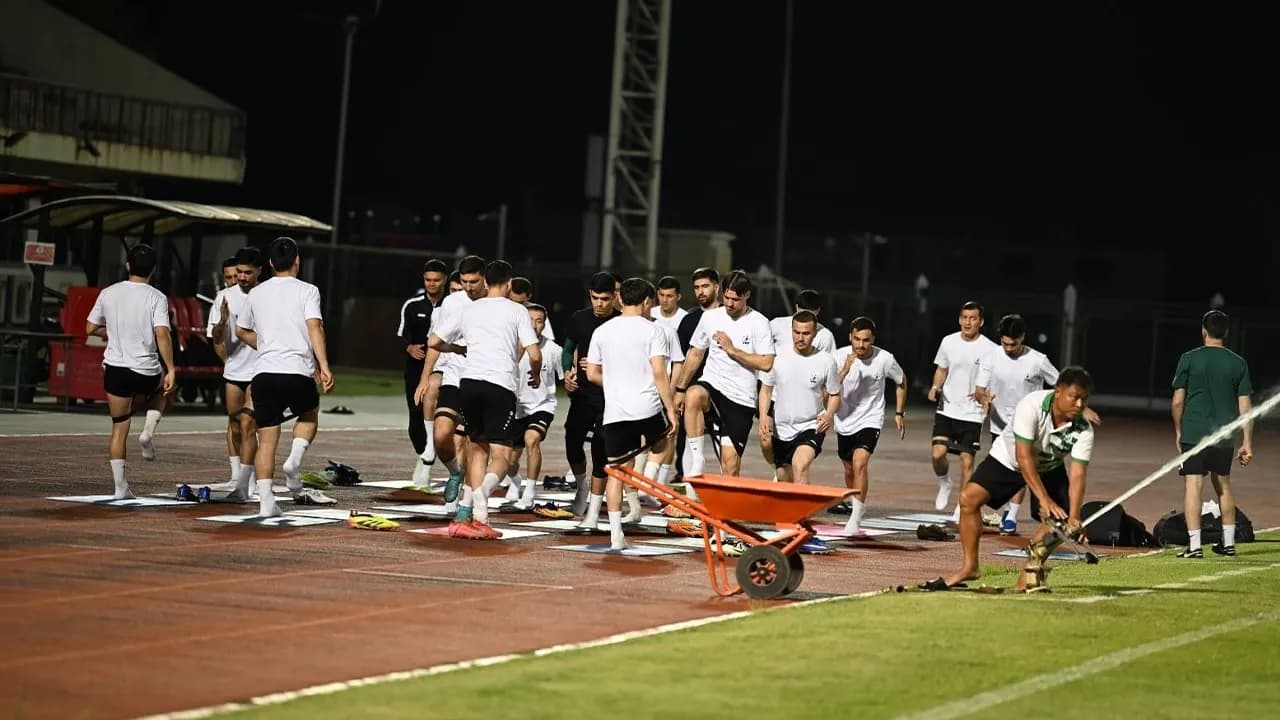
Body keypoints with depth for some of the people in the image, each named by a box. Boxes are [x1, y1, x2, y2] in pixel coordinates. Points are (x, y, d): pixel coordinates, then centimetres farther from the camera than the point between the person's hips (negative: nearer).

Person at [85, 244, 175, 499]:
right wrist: (170, 370, -16)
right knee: (161, 390, 33)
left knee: (119, 428, 9)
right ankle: (148, 430, 9)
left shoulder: (108, 293, 2)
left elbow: (90, 328, 10)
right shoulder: (156, 298, -8)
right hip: (146, 371, -2)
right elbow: (162, 335, -18)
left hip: (115, 368, 2)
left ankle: (120, 486, 6)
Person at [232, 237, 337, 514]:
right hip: (298, 372, -3)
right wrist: (324, 366, -16)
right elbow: (314, 327, -12)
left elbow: (241, 331, 27)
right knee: (310, 413, 26)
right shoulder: (307, 290, 2)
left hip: (264, 373, 3)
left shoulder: (257, 293, 15)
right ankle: (294, 461, 3)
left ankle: (266, 500, -4)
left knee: (267, 438, 4)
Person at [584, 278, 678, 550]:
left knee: (615, 470, 5)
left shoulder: (603, 331, 8)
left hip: (614, 412, 2)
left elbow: (592, 374, 12)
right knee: (661, 442, 31)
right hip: (647, 409, -2)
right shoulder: (652, 330, -3)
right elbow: (659, 373, -11)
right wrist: (671, 410, -7)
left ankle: (616, 534, 1)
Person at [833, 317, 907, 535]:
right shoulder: (840, 356, -12)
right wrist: (845, 371, -33)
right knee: (849, 469, 17)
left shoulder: (885, 359, -13)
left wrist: (899, 413, 10)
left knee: (860, 463, -23)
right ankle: (854, 507, 41)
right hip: (845, 421, 3)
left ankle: (856, 519, -21)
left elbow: (901, 381, 8)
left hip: (870, 420, -3)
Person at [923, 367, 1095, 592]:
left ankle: (1027, 577, 1)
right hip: (1008, 458, -2)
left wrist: (1073, 517, -44)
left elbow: (1077, 475, -30)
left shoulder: (1083, 430, -27)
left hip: (1049, 468, 2)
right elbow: (1023, 456, -37)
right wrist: (1044, 499, -43)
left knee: (1058, 519, -16)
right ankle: (970, 567, -5)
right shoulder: (1032, 406, -36)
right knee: (968, 497, -18)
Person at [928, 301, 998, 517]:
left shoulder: (989, 349, -7)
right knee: (937, 454, -11)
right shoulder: (949, 342, 3)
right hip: (946, 409, 2)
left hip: (972, 413, -2)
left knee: (967, 461, -3)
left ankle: (962, 509, 9)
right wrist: (936, 387, -3)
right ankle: (944, 485, 20)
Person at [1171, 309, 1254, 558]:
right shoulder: (1238, 363, 3)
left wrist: (1178, 432, 12)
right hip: (1224, 435, 3)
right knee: (1223, 484, 18)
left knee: (1193, 484, -4)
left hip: (1193, 433, -3)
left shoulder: (1189, 359, -3)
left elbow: (1178, 401, -2)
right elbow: (1245, 406, 3)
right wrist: (1247, 443, 6)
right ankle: (1228, 542, 25)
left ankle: (1194, 545, -11)